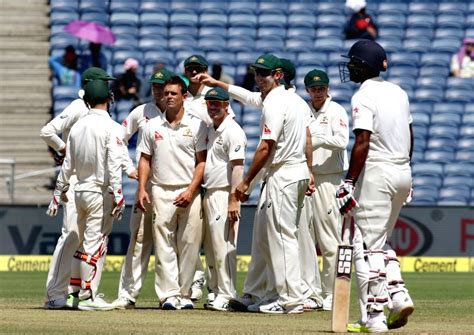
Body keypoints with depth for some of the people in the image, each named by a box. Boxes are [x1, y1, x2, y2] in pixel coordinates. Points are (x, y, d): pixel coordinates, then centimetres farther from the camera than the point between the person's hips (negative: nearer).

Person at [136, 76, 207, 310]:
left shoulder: (197, 125, 4)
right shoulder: (153, 126, 11)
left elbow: (202, 161, 1)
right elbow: (145, 159, 13)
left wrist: (191, 191, -10)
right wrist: (141, 189, 0)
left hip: (189, 193, -1)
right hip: (161, 191, 1)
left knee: (189, 246, -1)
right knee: (164, 246, -4)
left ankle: (185, 294, 6)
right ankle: (169, 294, -5)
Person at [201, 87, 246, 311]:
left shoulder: (232, 131, -11)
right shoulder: (210, 130, 18)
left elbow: (237, 167, -17)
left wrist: (233, 200, -23)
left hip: (224, 195, -10)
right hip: (209, 194, 10)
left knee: (224, 246, -10)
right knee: (211, 247, 11)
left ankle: (226, 296, -10)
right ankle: (217, 292, 17)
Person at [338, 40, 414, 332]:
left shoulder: (364, 97, -12)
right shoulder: (399, 93, 12)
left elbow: (362, 144, -20)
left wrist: (349, 183, -19)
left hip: (376, 174, -8)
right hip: (403, 173, 8)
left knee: (368, 245, -4)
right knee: (382, 240, 21)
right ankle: (398, 294, 4)